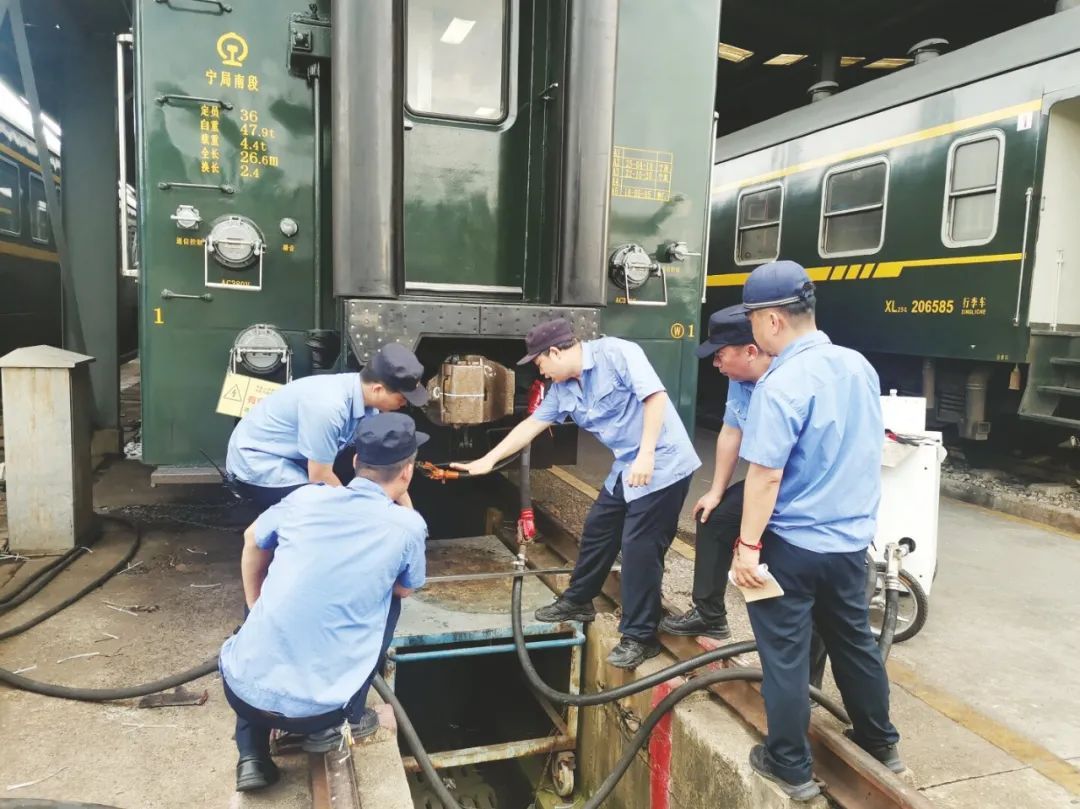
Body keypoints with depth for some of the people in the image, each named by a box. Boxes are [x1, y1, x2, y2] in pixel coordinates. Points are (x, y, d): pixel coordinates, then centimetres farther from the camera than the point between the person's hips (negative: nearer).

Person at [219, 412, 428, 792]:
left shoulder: (305, 498, 0)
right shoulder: (408, 527, -7)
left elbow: (252, 541, 21)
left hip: (243, 688, 2)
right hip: (314, 709, -2)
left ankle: (252, 756, 20)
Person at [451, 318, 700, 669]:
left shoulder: (616, 353, -17)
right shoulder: (563, 389, 7)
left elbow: (655, 396, -24)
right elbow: (531, 425, 14)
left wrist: (646, 454, -29)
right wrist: (488, 460, 16)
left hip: (662, 464, -9)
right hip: (626, 468, 9)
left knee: (639, 546, -6)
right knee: (597, 530, 17)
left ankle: (640, 637, 7)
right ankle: (577, 601, 37)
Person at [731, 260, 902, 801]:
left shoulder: (782, 384, -22)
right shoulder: (860, 366, 1)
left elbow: (765, 474, -23)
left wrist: (748, 544, -17)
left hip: (792, 544, -7)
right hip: (851, 538, 8)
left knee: (785, 655, 7)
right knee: (855, 641, 23)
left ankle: (790, 767, 20)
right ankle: (881, 743, 39)